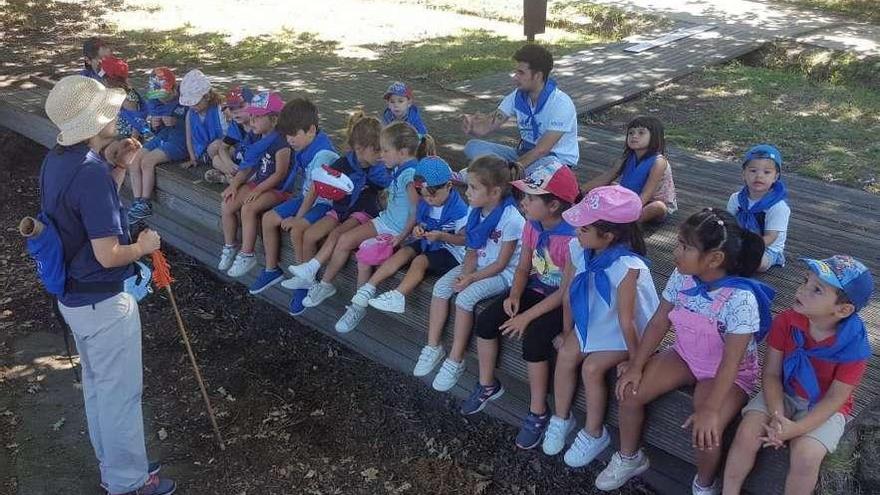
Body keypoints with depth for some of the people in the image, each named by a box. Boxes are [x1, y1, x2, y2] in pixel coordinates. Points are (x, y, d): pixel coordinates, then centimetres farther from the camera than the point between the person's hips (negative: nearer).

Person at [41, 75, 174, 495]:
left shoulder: (55, 161, 2)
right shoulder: (91, 173, -27)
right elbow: (108, 255, -28)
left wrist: (115, 167, 4)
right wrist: (143, 245, -9)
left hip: (73, 297, 9)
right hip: (104, 302, -9)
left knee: (97, 386, 22)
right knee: (120, 393, 7)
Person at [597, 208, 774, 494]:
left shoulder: (740, 298, -31)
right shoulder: (682, 277, -13)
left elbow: (731, 361, -30)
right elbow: (659, 323, -3)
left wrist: (710, 409, -33)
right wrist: (636, 366, -7)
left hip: (729, 373, -5)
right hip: (685, 356, 6)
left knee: (705, 433, -27)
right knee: (629, 392, -9)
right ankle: (629, 458, 17)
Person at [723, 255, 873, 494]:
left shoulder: (854, 346, -22)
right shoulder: (786, 322, -14)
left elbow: (834, 398, -18)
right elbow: (771, 373, -10)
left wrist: (796, 429, -27)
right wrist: (778, 417, -24)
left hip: (823, 409, -2)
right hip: (782, 394, 3)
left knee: (805, 455, -26)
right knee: (747, 433, -20)